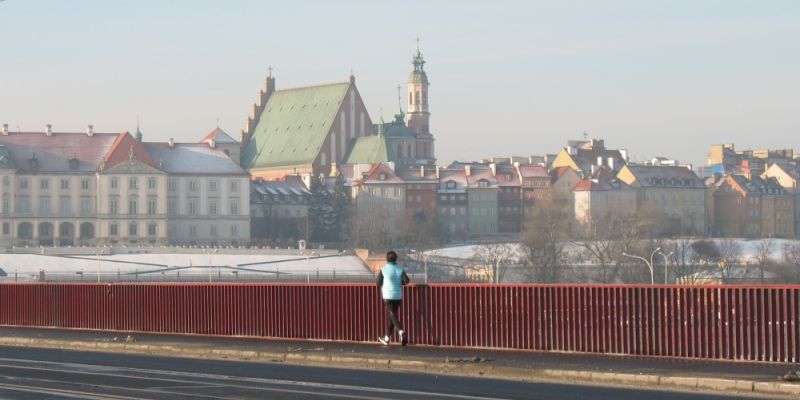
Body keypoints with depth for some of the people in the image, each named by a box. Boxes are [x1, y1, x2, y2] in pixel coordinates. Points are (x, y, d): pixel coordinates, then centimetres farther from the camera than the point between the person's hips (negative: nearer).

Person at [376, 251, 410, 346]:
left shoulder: (383, 270, -5)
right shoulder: (400, 270, 3)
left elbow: (378, 283, -3)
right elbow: (406, 280, -10)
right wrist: (399, 283, 10)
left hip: (388, 296, -4)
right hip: (398, 296, 4)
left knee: (393, 316, -10)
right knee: (391, 316, 16)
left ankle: (401, 332, -35)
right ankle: (387, 338, 25)